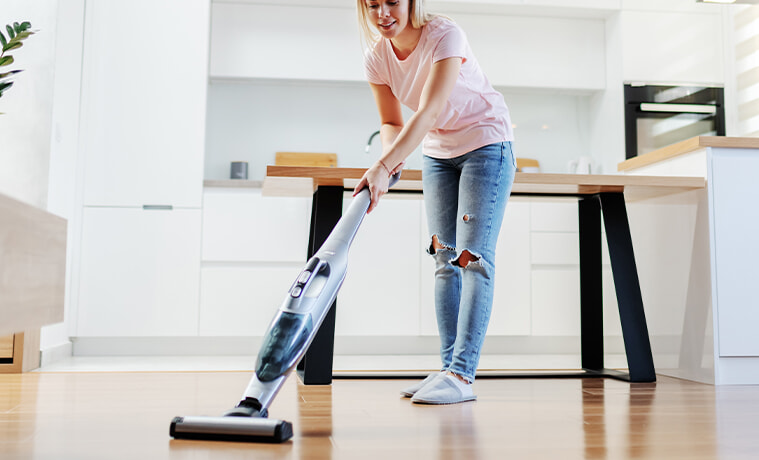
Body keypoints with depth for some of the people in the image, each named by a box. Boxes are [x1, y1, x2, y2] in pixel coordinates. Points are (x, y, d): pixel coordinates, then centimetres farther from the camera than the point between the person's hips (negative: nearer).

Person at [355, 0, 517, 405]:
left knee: (473, 256, -14)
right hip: (436, 152, 6)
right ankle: (449, 368, 4)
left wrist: (383, 167, -44)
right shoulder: (377, 57, -7)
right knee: (446, 259, 1)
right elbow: (391, 122, 2)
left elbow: (427, 113, -35)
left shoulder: (445, 36, -25)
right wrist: (390, 158, -20)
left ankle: (462, 375, -15)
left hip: (485, 143, -6)